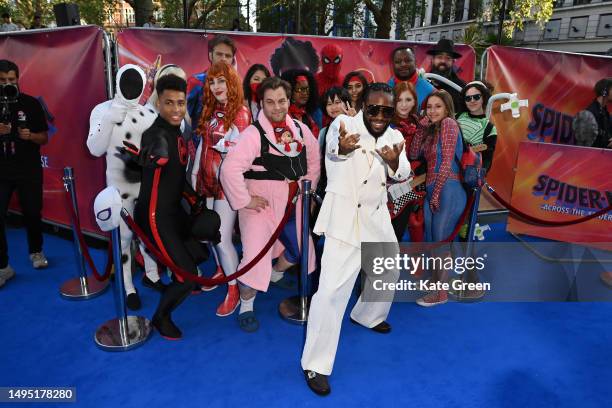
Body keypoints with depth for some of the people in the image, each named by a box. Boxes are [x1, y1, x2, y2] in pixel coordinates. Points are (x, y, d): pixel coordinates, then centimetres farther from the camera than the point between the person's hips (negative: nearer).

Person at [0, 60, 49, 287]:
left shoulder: (31, 104, -1)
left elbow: (44, 138, 3)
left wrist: (30, 136, -19)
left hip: (29, 170, 0)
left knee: (32, 213, 9)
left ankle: (35, 251, 34)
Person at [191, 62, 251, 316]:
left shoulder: (241, 113, -9)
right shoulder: (210, 111, 12)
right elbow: (202, 145, 15)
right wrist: (195, 173, 14)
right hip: (207, 180, 7)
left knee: (223, 238, -7)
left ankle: (234, 290, 7)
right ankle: (221, 271, 36)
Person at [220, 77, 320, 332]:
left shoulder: (300, 129, 2)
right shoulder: (254, 133, -18)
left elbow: (314, 160, 16)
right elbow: (230, 168, -27)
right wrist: (244, 201, -23)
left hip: (292, 201, 7)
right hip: (261, 202, -6)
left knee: (299, 248, 20)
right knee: (256, 255, -11)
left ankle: (276, 274, 52)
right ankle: (246, 306, 14)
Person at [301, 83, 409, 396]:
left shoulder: (394, 136, 7)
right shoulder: (344, 123, -11)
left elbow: (402, 174, 0)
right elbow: (333, 144, -33)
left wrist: (395, 162, -24)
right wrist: (342, 147, -58)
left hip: (377, 217, 7)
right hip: (345, 217, -7)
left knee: (389, 273, 24)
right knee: (332, 289, -13)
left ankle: (368, 316, 54)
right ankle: (315, 365, 1)